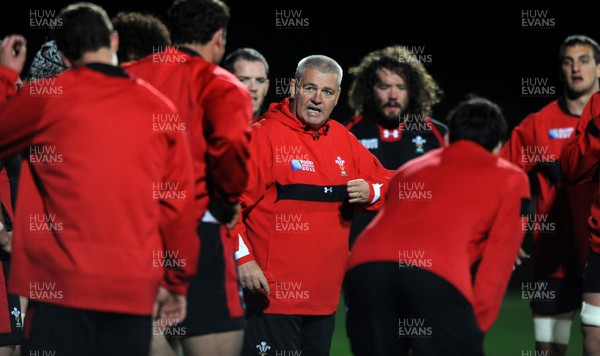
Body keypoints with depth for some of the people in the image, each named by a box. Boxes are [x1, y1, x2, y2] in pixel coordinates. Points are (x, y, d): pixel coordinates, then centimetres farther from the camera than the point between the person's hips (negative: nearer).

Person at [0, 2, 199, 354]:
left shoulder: (46, 97, 0)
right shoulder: (160, 108, 7)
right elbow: (178, 204, 7)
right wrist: (177, 282, 16)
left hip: (61, 285, -2)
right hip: (135, 289, 2)